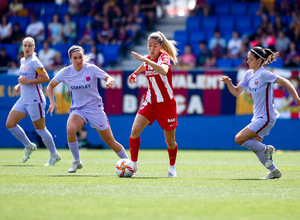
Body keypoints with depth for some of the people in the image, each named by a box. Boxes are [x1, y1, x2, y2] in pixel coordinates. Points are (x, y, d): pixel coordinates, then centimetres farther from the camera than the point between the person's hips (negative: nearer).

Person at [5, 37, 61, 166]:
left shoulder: (34, 62, -14)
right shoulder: (23, 61, 12)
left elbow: (46, 78, -18)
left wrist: (28, 81, -21)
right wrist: (20, 85, 9)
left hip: (35, 101, -9)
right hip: (24, 100, 9)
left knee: (40, 129, 0)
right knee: (10, 124, 2)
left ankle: (54, 155, 15)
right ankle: (29, 146, 18)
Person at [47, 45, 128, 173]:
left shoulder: (91, 69, -12)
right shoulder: (65, 72, -5)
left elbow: (110, 78, -10)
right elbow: (50, 85, 8)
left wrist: (109, 81, -35)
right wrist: (52, 102, -6)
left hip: (95, 108, -1)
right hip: (77, 109, 1)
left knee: (110, 142, 1)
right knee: (70, 129, -30)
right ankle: (77, 162, -11)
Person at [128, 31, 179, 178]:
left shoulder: (164, 57, -15)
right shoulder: (147, 58, 3)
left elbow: (164, 71, -41)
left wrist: (145, 60, -42)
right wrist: (135, 73, 34)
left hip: (166, 103, -5)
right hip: (150, 101, 5)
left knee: (170, 142, 3)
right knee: (135, 131, -15)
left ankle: (172, 168, 28)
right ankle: (133, 164, -3)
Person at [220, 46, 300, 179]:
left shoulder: (263, 74, -17)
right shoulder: (249, 74, 8)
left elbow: (285, 82, -15)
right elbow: (237, 92, 13)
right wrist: (228, 83, -5)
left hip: (266, 117, -9)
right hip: (258, 117, 9)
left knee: (239, 139, -14)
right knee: (255, 146, 13)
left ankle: (266, 149, 0)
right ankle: (274, 171, 21)